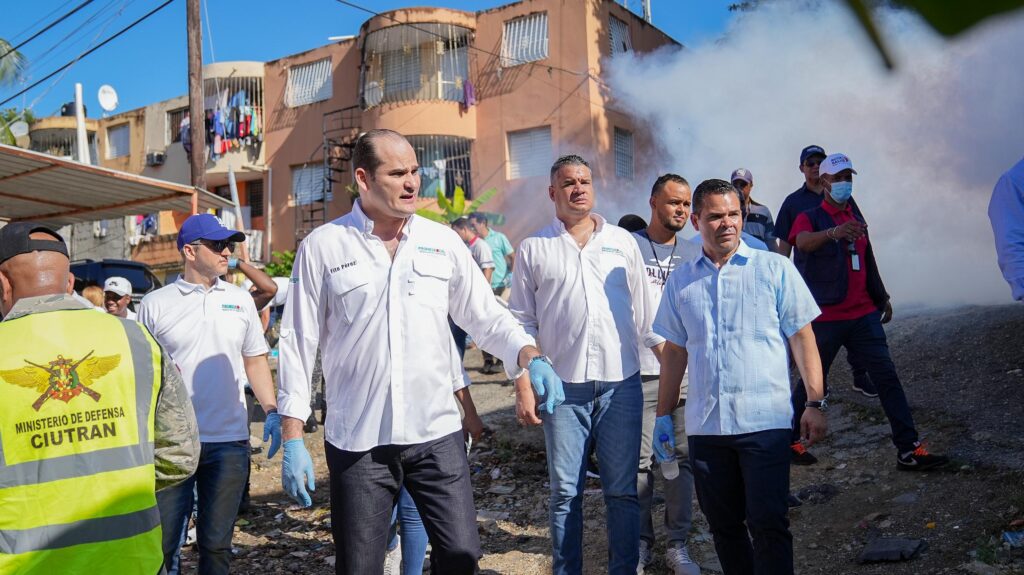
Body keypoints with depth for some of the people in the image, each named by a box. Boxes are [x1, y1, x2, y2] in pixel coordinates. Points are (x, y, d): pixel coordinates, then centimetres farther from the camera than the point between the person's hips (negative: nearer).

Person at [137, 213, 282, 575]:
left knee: (216, 544, 11)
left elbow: (255, 360, 13)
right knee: (163, 543, 4)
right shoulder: (155, 304, 0)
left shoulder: (241, 300, 8)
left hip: (230, 442, 2)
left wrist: (271, 411, 1)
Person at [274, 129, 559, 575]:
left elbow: (488, 317, 8)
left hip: (437, 435, 2)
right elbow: (298, 346, 0)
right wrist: (293, 441, -2)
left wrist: (531, 358, -11)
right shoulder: (322, 247, -2)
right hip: (357, 442, -1)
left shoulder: (443, 242, 4)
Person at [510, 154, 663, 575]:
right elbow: (522, 322, 5)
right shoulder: (534, 248, 6)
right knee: (565, 493, 6)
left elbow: (644, 313, 14)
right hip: (563, 387, -1)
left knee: (623, 492, 7)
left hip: (621, 384, 1)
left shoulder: (622, 241, 11)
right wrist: (523, 386, -2)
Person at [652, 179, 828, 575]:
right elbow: (674, 352, 13)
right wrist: (664, 415, 11)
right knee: (723, 526, 13)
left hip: (765, 421, -3)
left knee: (767, 524, -2)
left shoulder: (775, 269, 1)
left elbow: (802, 338, 0)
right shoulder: (680, 281, 9)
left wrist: (816, 402, -6)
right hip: (705, 425, 4)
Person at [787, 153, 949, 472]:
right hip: (826, 315, -5)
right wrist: (833, 232, -49)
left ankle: (908, 450, -1)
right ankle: (787, 440, 23)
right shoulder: (810, 218, -6)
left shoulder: (855, 215, 15)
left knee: (887, 375, -3)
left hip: (863, 312, 5)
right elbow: (802, 242, -30)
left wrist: (882, 296, 29)